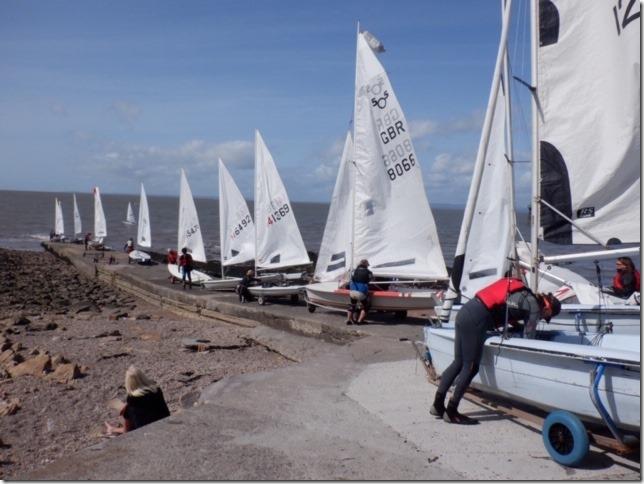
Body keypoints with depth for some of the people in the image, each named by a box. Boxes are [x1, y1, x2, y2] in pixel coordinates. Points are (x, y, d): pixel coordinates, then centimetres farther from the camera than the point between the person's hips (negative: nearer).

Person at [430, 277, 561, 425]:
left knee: (458, 363, 14)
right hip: (475, 320, -9)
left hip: (465, 311, 9)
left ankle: (438, 405, 17)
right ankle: (451, 412, 7)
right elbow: (528, 337, 5)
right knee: (471, 368, 1)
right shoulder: (535, 306, 1)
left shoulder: (525, 295, 24)